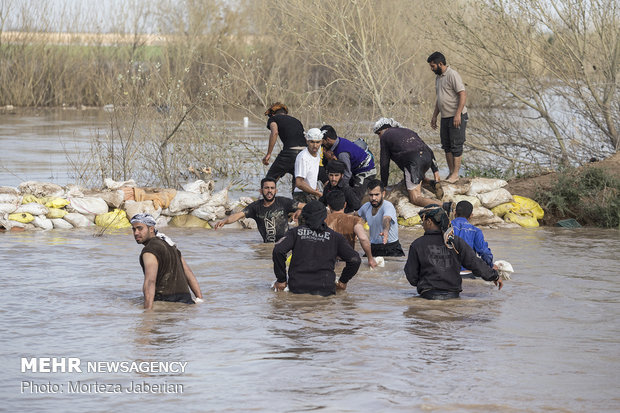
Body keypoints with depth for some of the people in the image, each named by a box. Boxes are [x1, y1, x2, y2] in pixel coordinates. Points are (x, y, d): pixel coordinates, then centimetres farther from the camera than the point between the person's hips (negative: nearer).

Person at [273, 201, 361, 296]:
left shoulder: (295, 232, 8)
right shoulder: (335, 236, 10)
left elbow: (278, 251, -6)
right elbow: (355, 259, 5)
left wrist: (281, 280, 3)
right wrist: (343, 281, 20)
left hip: (297, 288, 0)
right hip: (325, 288, 0)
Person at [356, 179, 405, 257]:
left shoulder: (388, 206, -17)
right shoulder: (366, 207, 3)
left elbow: (386, 219, -41)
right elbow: (356, 215, 28)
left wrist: (386, 230, -60)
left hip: (391, 250, -6)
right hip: (373, 248, 6)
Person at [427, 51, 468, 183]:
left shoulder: (452, 75, -14)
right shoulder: (438, 77, 15)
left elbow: (463, 94, -19)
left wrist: (458, 114, -24)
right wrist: (434, 116, 22)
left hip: (457, 117, -9)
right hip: (445, 117, 9)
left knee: (456, 146, -5)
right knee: (447, 146, 10)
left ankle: (455, 174, -3)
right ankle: (451, 172, 16)